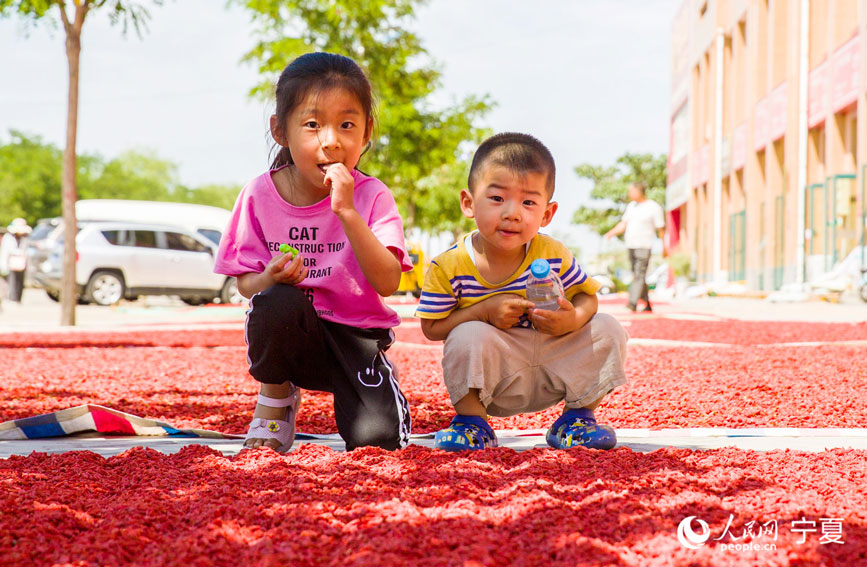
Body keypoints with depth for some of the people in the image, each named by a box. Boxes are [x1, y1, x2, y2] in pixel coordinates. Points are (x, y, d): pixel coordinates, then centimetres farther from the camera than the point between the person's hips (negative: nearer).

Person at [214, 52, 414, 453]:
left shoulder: (371, 196, -10)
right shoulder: (260, 195, -6)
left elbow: (387, 283, -22)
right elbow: (245, 284, -1)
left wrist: (347, 212, -30)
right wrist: (272, 278, -25)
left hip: (356, 335, -1)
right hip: (290, 332, 1)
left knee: (377, 440, -23)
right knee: (278, 300, -35)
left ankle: (348, 395, 15)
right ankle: (275, 397, -5)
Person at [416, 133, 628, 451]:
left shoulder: (554, 256, -9)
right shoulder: (449, 267, -16)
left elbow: (586, 295, 2)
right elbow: (432, 328, -11)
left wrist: (575, 319, -23)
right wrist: (484, 311, -25)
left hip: (552, 372, 3)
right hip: (492, 381, -3)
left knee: (607, 332, -12)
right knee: (468, 336, -33)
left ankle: (576, 418, 7)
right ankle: (472, 422, -9)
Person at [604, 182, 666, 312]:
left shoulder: (654, 208, -4)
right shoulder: (631, 206, 14)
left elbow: (660, 229, -1)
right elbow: (623, 224, 13)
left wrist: (664, 247, 1)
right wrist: (611, 232, -4)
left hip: (644, 246, -7)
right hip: (631, 245, 7)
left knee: (639, 275, -15)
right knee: (637, 276, 8)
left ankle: (633, 303, -24)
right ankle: (647, 304, 15)